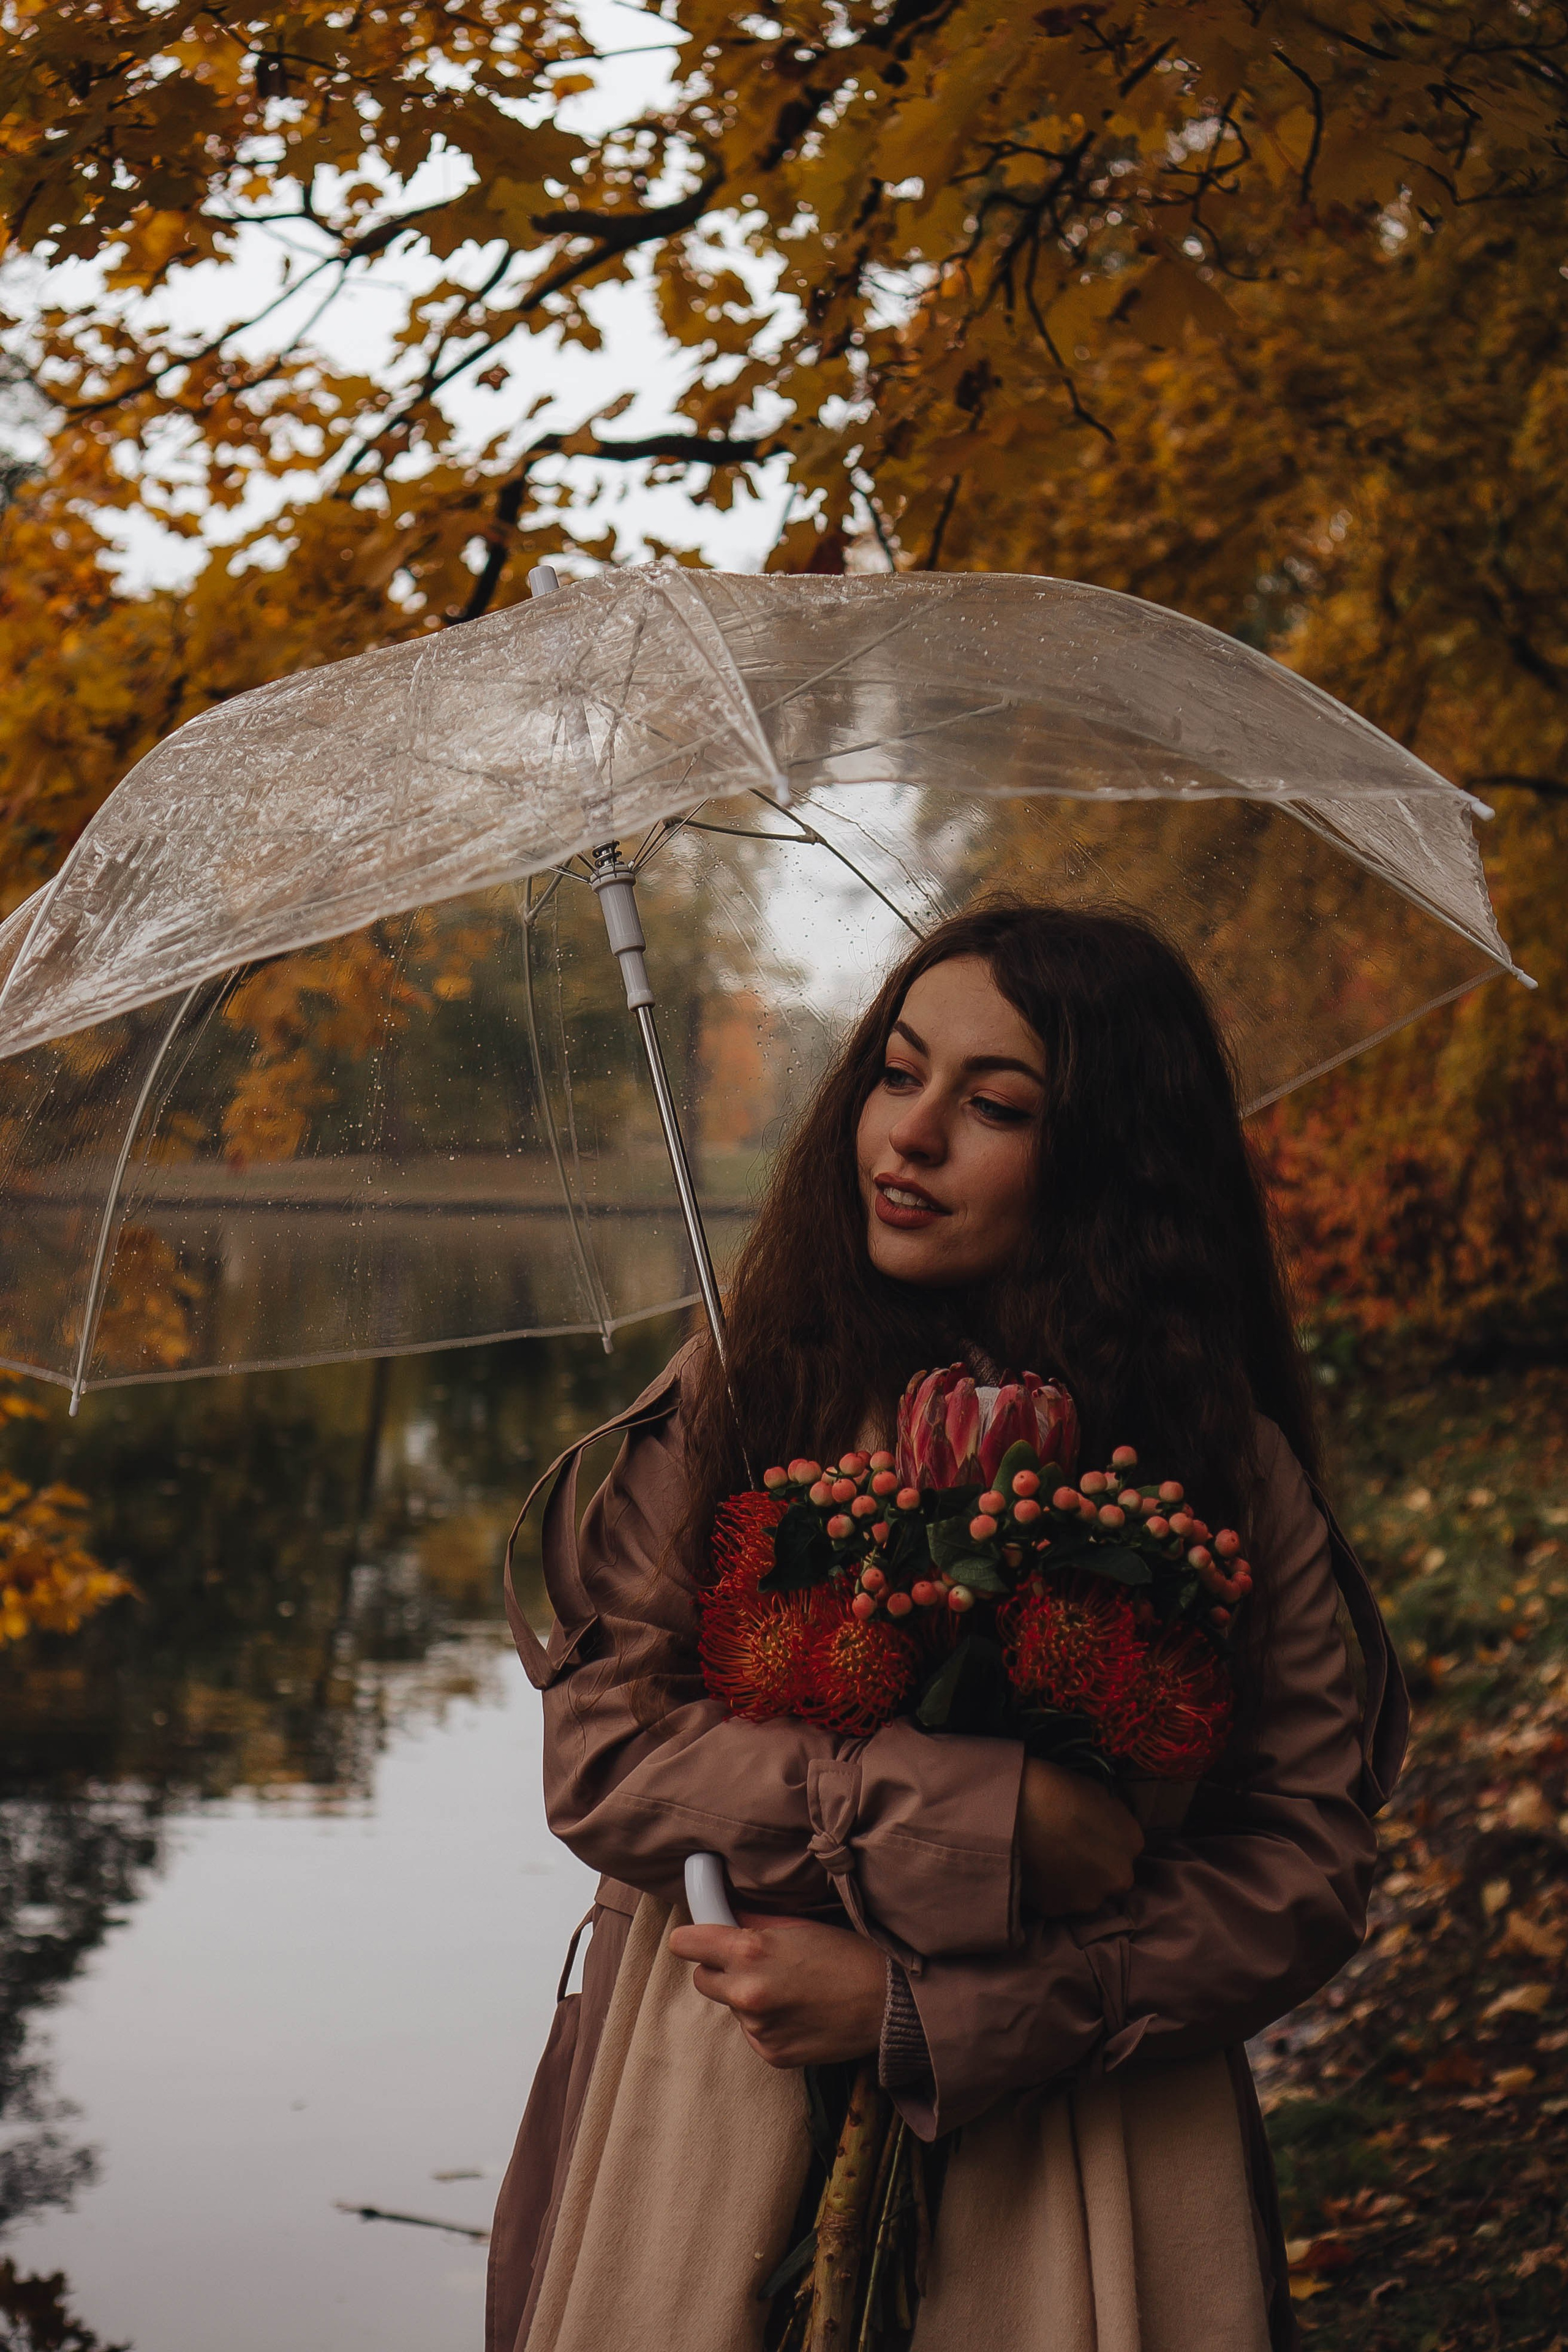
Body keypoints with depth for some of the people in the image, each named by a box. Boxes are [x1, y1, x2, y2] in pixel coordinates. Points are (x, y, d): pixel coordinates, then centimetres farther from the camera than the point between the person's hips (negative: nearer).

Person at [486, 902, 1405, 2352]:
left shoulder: (1224, 1467, -4)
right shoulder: (734, 1399, -2)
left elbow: (1308, 1872, -8)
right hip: (720, 2139, 1)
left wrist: (927, 2012, -16)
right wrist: (985, 1809, -20)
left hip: (1079, 2157, 0)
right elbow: (601, 1758, -9)